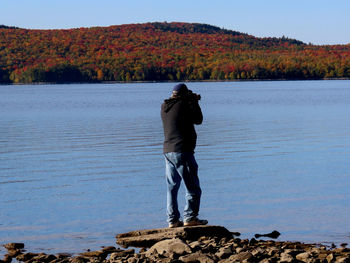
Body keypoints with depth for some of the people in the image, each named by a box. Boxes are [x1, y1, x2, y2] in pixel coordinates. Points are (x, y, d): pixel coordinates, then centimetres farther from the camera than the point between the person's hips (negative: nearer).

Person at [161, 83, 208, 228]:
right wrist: (194, 102, 10)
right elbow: (198, 119, 1)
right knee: (193, 188, -1)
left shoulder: (165, 106, 10)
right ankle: (190, 217, -6)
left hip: (167, 151, 7)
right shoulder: (184, 105, -11)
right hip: (182, 151, -7)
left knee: (172, 187, 10)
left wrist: (192, 101, 21)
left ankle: (173, 220, 9)